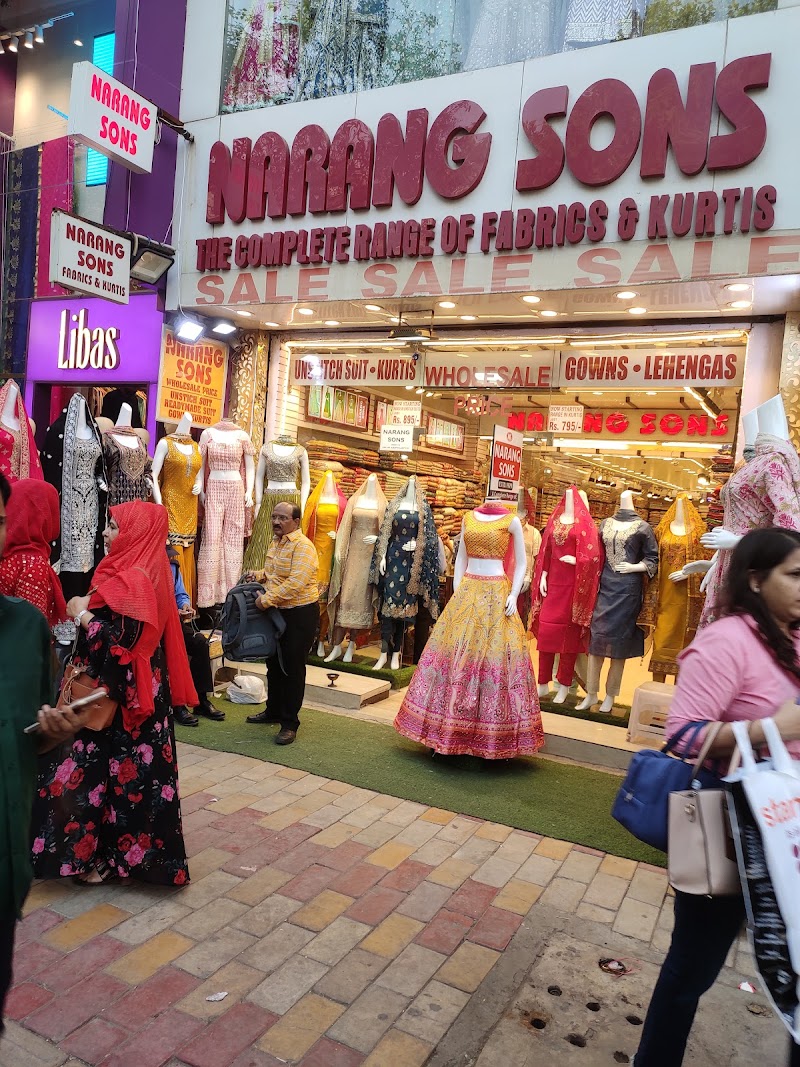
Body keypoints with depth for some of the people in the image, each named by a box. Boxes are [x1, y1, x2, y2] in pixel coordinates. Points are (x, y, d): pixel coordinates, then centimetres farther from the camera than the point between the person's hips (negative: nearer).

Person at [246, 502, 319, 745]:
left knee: (292, 667, -1)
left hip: (300, 614, -9)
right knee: (274, 663, 19)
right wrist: (260, 575, 6)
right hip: (277, 613, 9)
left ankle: (290, 723, 10)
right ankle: (273, 711, 35)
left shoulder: (302, 546, -18)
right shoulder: (275, 543, 10)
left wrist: (267, 599, -27)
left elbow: (296, 582, -29)